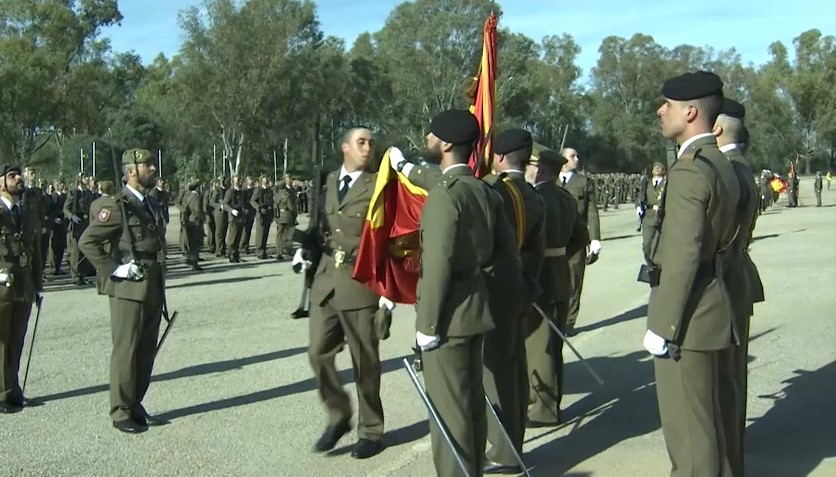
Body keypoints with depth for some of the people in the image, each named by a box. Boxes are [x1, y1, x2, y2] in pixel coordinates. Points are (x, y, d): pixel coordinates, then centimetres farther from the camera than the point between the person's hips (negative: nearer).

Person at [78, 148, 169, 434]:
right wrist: (114, 269, -16)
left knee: (146, 352, 12)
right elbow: (87, 241, -16)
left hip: (154, 290, 8)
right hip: (129, 290, -8)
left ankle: (135, 407, 23)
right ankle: (121, 413, 9)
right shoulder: (117, 205, -10)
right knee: (126, 351, 0)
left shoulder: (152, 206, 16)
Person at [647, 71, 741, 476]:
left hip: (688, 313, -10)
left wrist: (663, 325, -19)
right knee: (707, 413, 21)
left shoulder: (689, 169, -18)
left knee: (686, 421, 1)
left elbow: (682, 256, -23)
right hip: (711, 304, 10)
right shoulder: (721, 165, 13)